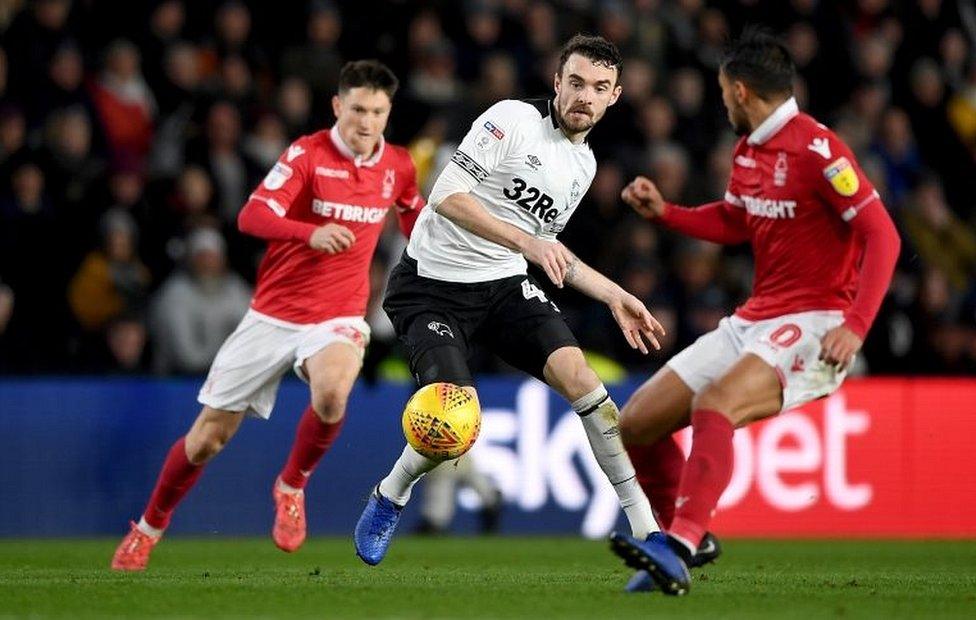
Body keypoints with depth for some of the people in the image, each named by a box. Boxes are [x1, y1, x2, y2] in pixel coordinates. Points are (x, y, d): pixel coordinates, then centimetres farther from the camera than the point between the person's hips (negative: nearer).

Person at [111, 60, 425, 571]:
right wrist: (311, 232, -41)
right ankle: (149, 527, 26)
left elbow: (416, 220, 25)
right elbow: (251, 217, -25)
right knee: (207, 437, 1)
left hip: (337, 317, 2)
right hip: (272, 313, -1)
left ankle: (292, 485, -5)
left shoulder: (398, 167, 2)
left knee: (331, 393, -34)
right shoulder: (307, 154, -11)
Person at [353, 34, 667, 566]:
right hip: (432, 286, -6)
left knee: (574, 371, -20)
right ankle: (388, 498, 10)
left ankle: (644, 527, -18)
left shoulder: (584, 164, 11)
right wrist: (526, 242, -29)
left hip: (504, 285, 6)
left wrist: (614, 297, 18)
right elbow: (446, 195, -22)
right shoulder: (514, 119, -13)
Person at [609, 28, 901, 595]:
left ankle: (678, 548, -44)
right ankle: (687, 537, 23)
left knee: (714, 404, -35)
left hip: (812, 325, -9)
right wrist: (663, 212, 17)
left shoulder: (816, 150, -15)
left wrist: (856, 326, -30)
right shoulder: (747, 151, 12)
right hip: (753, 322, 9)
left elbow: (883, 236, -20)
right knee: (636, 424, 4)